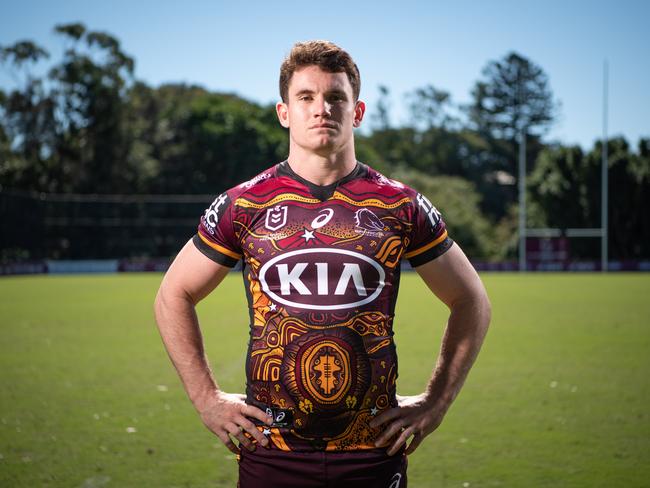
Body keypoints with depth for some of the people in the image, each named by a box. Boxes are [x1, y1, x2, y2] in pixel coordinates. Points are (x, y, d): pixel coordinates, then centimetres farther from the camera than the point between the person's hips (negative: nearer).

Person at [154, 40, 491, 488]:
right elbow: (173, 297, 11)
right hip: (270, 451, 0)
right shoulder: (242, 206, 0)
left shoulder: (401, 207, 1)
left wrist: (436, 402, 5)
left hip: (374, 449, 0)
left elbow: (472, 302, 11)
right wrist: (207, 399, 4)